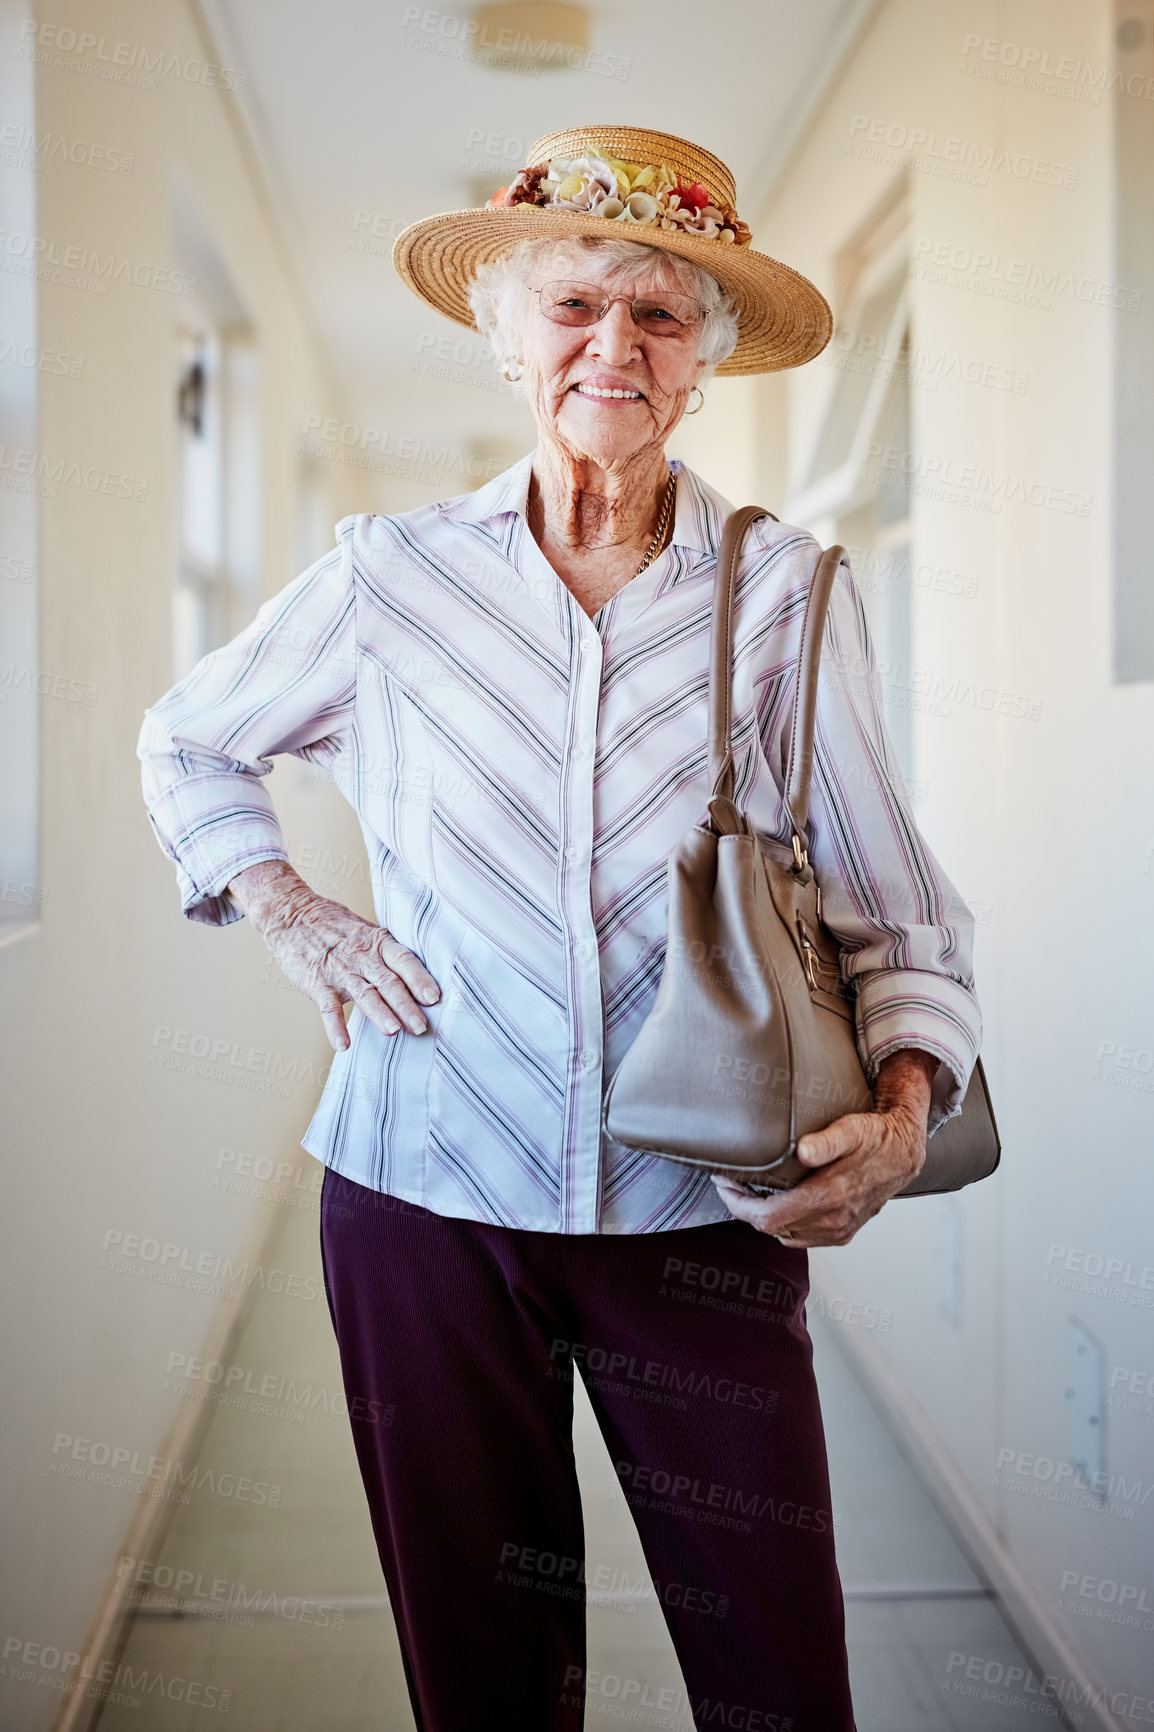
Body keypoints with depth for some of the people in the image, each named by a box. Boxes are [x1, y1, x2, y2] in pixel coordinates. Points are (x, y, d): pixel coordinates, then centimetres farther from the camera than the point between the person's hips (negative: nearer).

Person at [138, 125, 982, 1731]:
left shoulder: (786, 592, -3)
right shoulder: (394, 573, 0)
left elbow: (897, 917, -2)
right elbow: (188, 742, 18)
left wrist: (901, 1110, -19)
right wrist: (292, 917, 4)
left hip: (701, 1210, 0)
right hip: (428, 1193, 1)